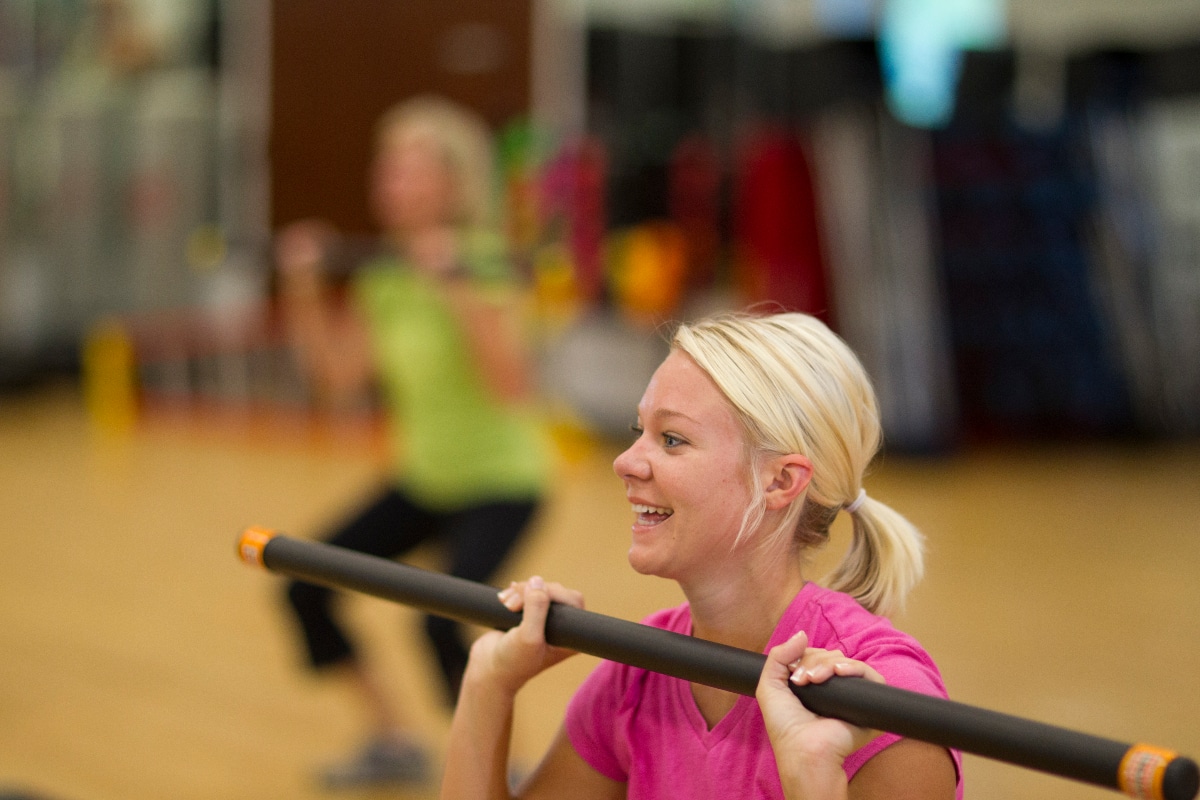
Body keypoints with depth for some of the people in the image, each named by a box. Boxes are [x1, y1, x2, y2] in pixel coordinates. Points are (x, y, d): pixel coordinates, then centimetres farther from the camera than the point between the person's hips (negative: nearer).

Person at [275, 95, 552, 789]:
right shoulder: (383, 274, 0)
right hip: (424, 478, 7)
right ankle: (396, 743, 18)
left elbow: (512, 386, -32)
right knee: (307, 586, 1)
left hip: (501, 480, -7)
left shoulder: (483, 263, -20)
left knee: (444, 618, -26)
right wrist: (304, 291, -6)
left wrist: (457, 286, -37)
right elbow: (339, 380, 2)